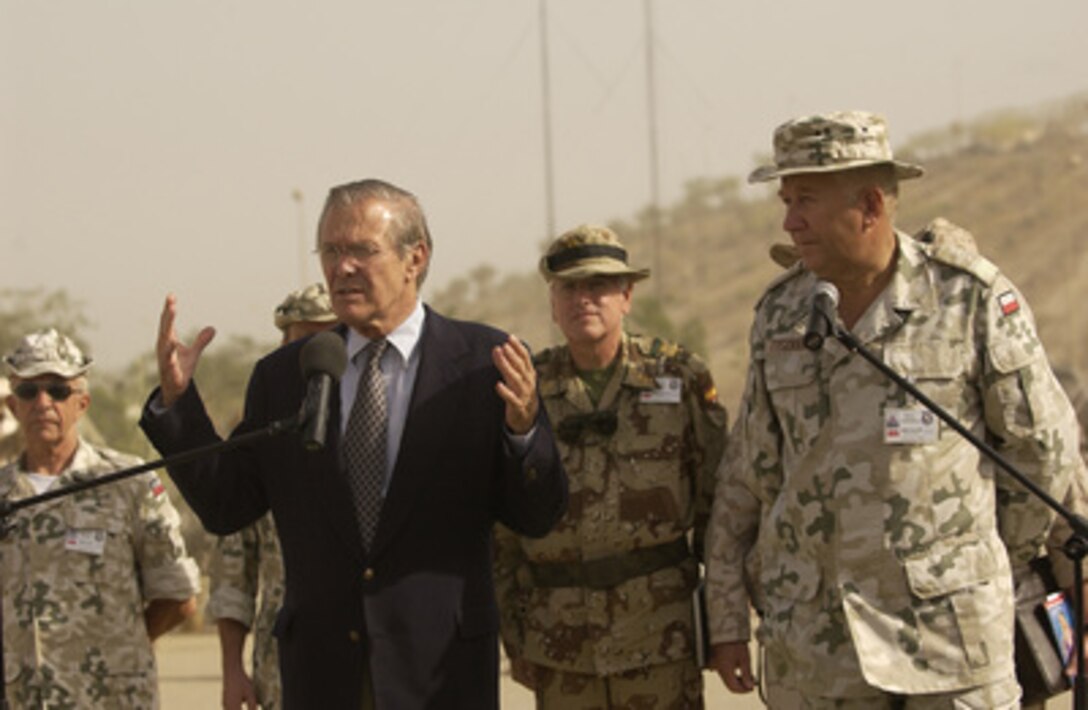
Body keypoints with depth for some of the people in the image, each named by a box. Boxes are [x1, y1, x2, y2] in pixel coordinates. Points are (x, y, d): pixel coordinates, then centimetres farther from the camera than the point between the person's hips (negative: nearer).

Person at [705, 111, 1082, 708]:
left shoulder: (973, 299, -7)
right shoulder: (781, 313, 4)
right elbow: (748, 475, 10)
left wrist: (1000, 565, 10)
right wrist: (726, 617, 9)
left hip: (948, 622, -3)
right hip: (822, 638, 3)